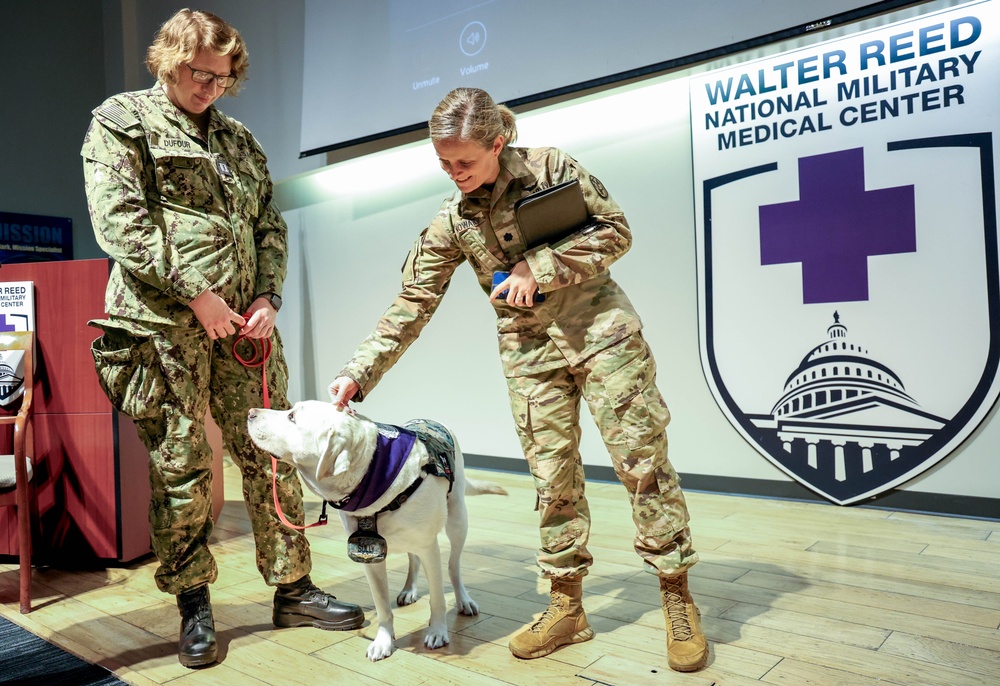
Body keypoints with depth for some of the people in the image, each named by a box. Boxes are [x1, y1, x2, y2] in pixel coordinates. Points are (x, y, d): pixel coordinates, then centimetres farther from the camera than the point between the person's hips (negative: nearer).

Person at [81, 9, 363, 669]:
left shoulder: (239, 139, 21)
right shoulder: (122, 121, 6)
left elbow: (270, 225, 19)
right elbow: (119, 220, -7)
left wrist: (268, 296, 2)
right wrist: (193, 292, -14)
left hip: (244, 322, 5)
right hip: (164, 323, -4)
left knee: (270, 455, 5)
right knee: (181, 466, 1)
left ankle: (292, 588, 17)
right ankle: (193, 606, 17)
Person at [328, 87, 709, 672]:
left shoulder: (550, 167, -5)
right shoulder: (451, 223, 1)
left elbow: (615, 232, -5)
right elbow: (411, 306, -1)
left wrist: (538, 268, -16)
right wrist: (358, 374, -9)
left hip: (600, 328, -2)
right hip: (530, 352, 2)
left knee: (643, 459, -2)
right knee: (554, 477, 2)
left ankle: (679, 599, 12)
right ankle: (567, 607, 17)